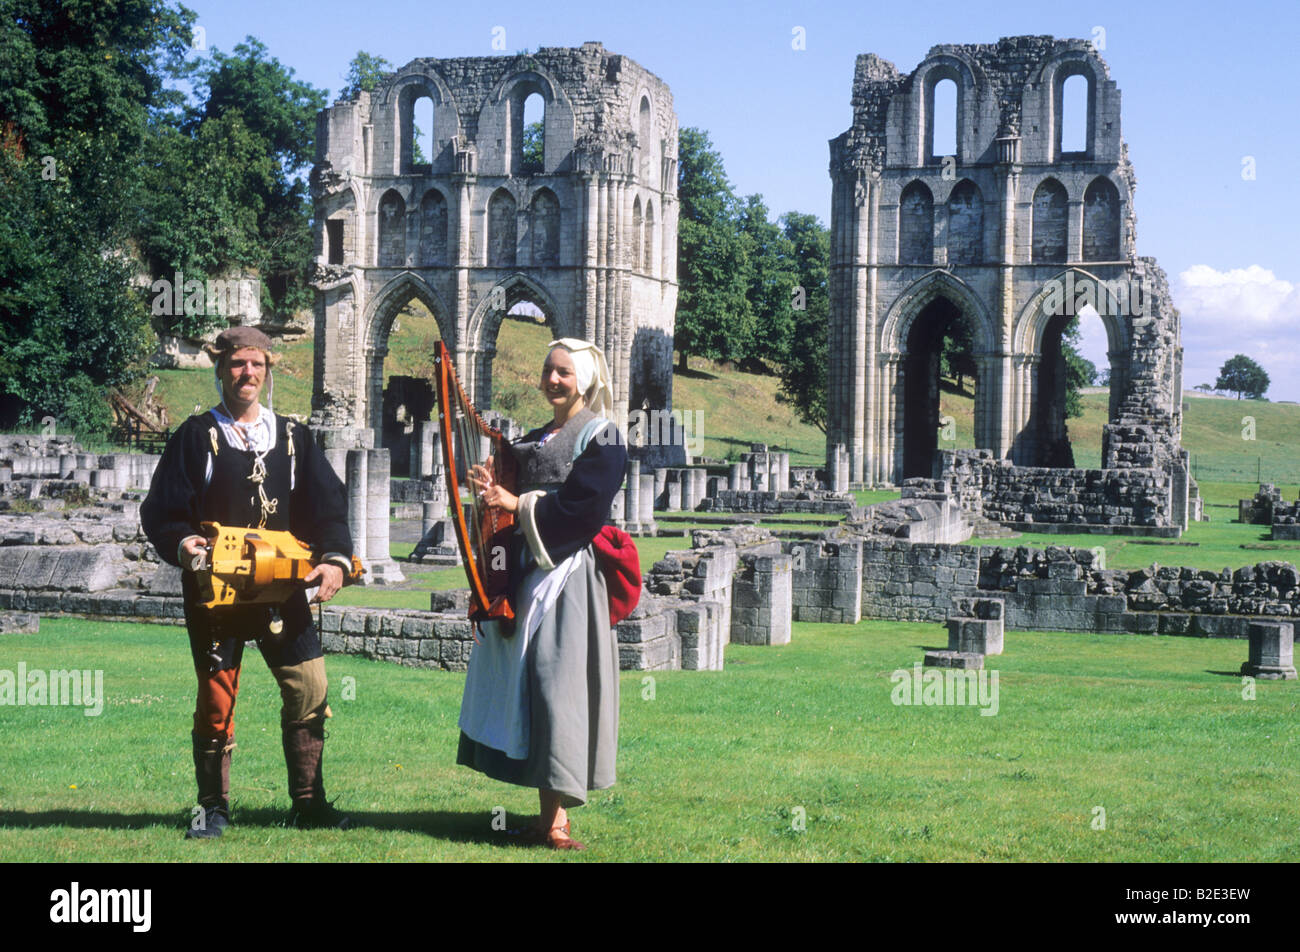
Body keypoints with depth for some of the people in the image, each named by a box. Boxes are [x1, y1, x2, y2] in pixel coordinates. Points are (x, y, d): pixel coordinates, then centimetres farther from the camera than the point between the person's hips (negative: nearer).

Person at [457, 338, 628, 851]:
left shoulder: (601, 437, -3)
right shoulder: (534, 440, 20)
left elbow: (583, 509, -15)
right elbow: (519, 497, 17)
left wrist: (519, 504, -11)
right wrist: (494, 490, -4)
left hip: (566, 576, -8)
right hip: (525, 572, 8)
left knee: (555, 682, -11)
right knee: (525, 685, 5)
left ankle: (557, 818, -9)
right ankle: (547, 813, 10)